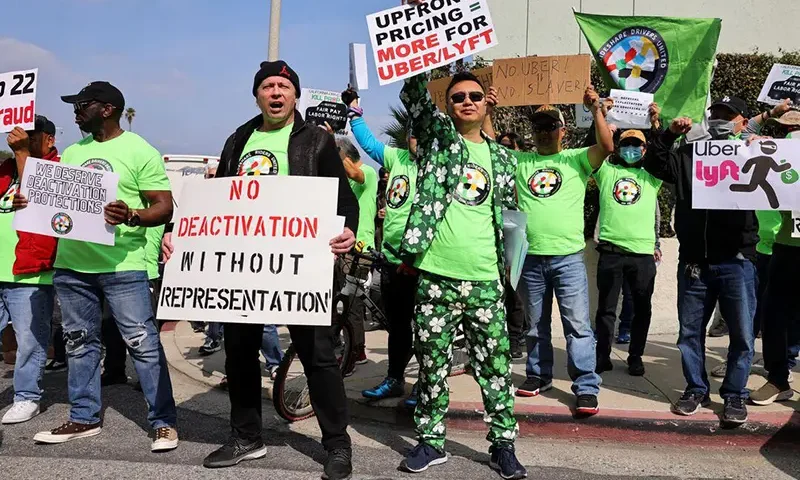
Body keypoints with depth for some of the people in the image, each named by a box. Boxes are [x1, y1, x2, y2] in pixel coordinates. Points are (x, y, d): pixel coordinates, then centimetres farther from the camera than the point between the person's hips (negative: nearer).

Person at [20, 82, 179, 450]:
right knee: (79, 342, 14)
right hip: (71, 264, 7)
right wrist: (29, 202, 2)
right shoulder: (71, 153, 16)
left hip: (122, 266, -7)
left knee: (142, 342, -6)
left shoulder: (140, 151, -4)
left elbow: (164, 207, -10)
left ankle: (164, 422, 4)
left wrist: (131, 216, -29)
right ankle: (84, 417, 28)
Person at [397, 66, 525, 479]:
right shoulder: (437, 137, 7)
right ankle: (431, 440, 22)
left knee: (495, 366, 5)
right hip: (435, 277, -2)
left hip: (485, 281, 2)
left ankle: (503, 444, 19)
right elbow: (413, 92, -6)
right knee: (432, 365, 7)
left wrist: (507, 262, 12)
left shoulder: (501, 158, 15)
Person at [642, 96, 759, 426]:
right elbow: (654, 164, 2)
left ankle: (735, 395, 18)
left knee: (741, 334, 4)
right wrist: (669, 134, -10)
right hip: (693, 262, 3)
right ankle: (696, 389, 25)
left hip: (736, 262, -2)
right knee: (690, 331, 11)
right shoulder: (689, 154, 10)